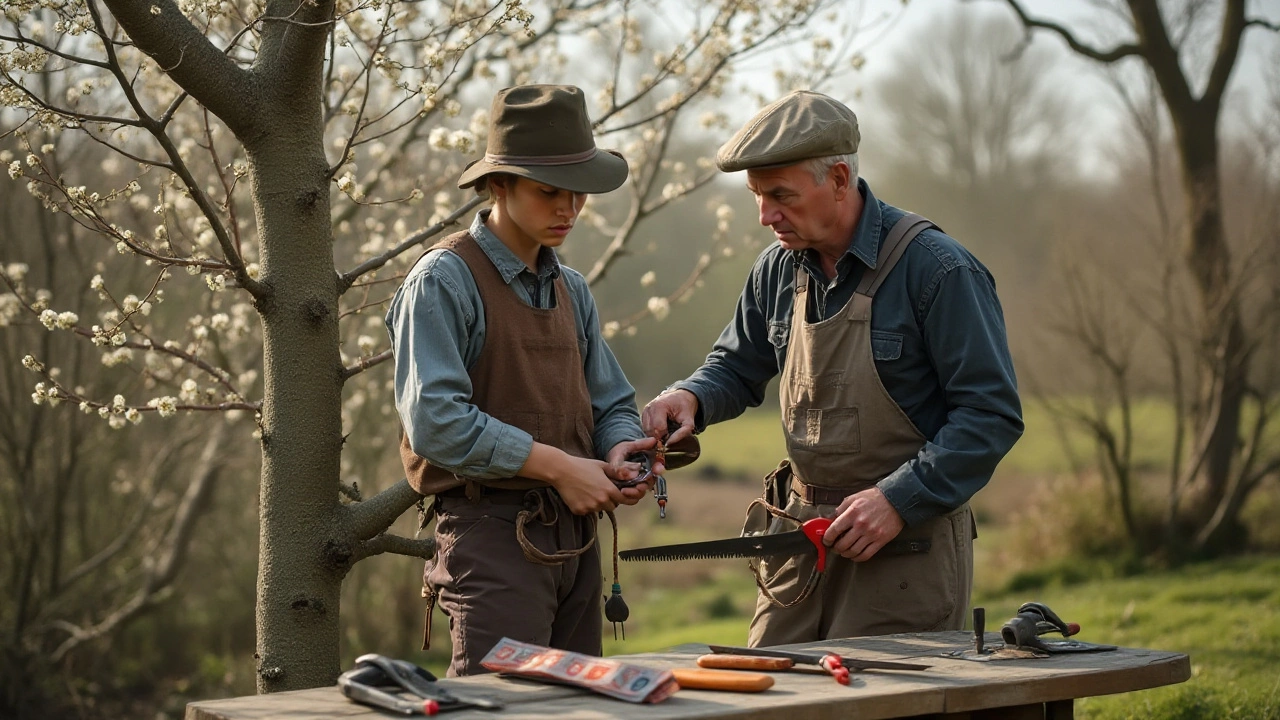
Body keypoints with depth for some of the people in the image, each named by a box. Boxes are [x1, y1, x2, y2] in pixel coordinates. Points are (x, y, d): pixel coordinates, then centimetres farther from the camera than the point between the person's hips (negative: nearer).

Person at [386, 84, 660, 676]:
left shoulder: (570, 290, 16)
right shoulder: (444, 280, -8)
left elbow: (611, 405, 19)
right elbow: (435, 420, -18)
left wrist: (622, 450, -5)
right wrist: (556, 465, -17)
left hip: (574, 534, 8)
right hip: (492, 532, -7)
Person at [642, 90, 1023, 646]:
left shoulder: (938, 270, -14)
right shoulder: (778, 268, 6)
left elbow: (992, 414, -14)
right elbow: (738, 369, 21)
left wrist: (899, 500, -21)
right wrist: (691, 397, -2)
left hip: (907, 545, -6)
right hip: (800, 536, 6)